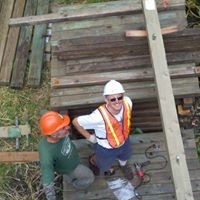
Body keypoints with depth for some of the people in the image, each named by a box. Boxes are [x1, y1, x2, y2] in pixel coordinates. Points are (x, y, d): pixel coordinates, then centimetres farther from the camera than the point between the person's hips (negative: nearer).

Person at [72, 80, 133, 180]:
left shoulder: (128, 102, -31)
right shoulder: (99, 116, -46)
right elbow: (76, 122, -30)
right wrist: (89, 137, -18)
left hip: (124, 141, 4)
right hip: (106, 149, -4)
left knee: (125, 157, 37)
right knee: (104, 166, 29)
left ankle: (123, 165, 74)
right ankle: (93, 160, 64)